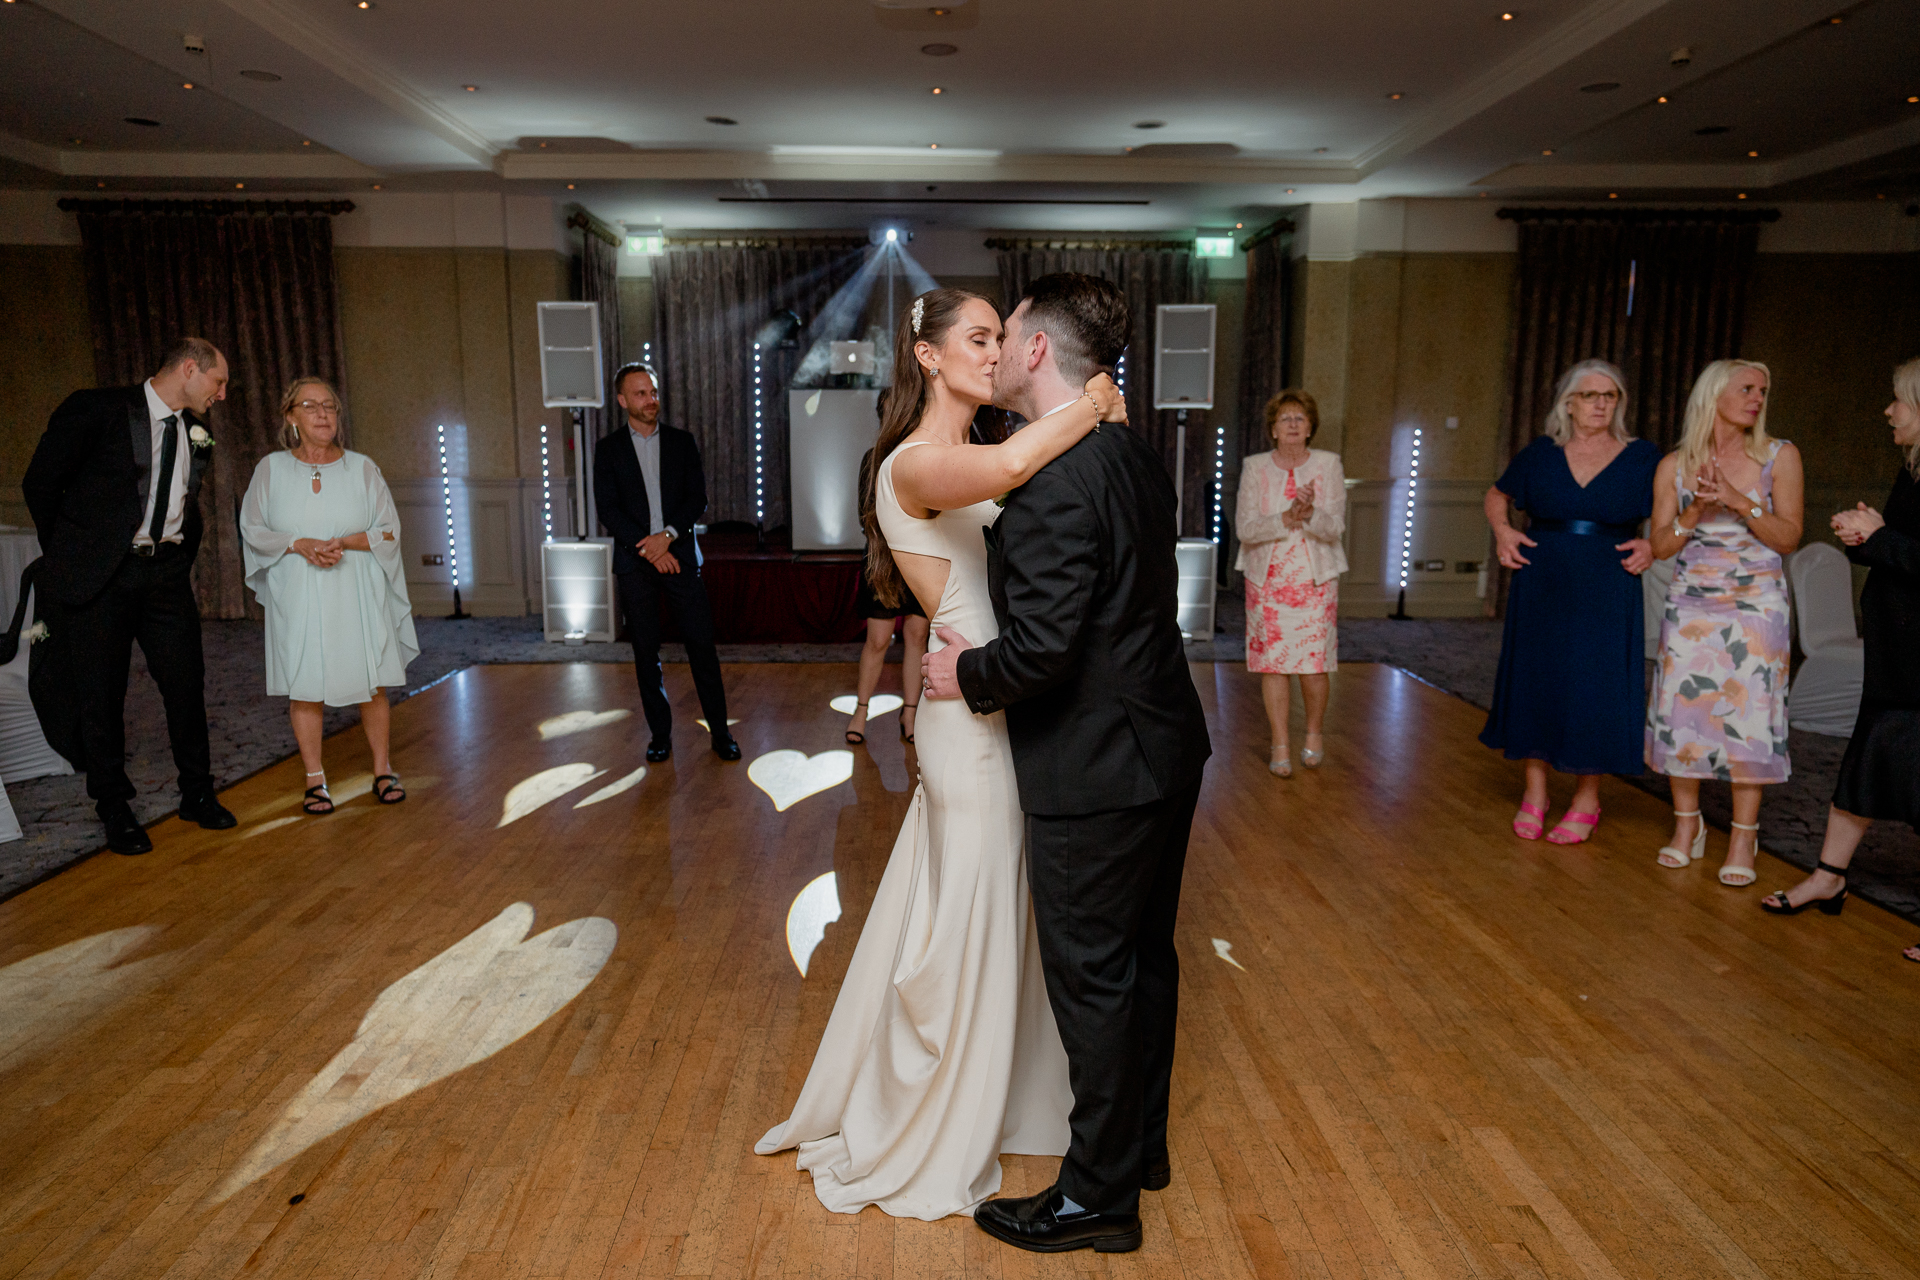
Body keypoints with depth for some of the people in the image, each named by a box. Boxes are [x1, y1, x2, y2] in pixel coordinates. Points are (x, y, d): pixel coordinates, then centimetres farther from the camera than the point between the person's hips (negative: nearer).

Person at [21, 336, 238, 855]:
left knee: (187, 684, 5)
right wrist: (69, 557, 4)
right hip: (101, 574, -4)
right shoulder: (97, 409, -8)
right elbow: (40, 483, -2)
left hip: (167, 573, 5)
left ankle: (197, 794, 20)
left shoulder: (196, 433, 9)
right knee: (100, 695, 5)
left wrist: (181, 558, 14)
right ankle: (114, 810, 17)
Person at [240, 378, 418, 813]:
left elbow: (389, 529, 3)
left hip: (357, 597, 0)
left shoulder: (362, 468, 4)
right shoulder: (271, 469, 4)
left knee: (372, 685, 2)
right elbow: (253, 530, 5)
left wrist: (345, 541, -15)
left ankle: (382, 770, 18)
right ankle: (315, 780, 13)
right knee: (304, 687, 1)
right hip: (297, 598, 0)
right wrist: (300, 544, -13)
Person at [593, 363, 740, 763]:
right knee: (646, 654, 4)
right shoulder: (608, 450, 6)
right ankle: (660, 735, 15)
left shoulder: (682, 442, 9)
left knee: (702, 647, -2)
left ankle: (720, 733, 7)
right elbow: (608, 510, -1)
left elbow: (698, 499, 3)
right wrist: (648, 548, -11)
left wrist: (668, 535, -13)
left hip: (679, 557, 0)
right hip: (635, 564, 0)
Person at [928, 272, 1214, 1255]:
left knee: (1093, 981, 6)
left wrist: (965, 675, -8)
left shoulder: (1053, 477, -23)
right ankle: (1141, 1144, 41)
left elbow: (1039, 647, -28)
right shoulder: (1135, 456, 7)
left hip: (1094, 774, -9)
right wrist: (986, 654, 16)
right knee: (1144, 958, 21)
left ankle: (1098, 1196, 24)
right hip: (1164, 747, 10)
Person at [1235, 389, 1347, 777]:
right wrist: (1286, 518, -22)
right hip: (1267, 580, 0)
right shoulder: (1254, 468, 2)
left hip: (1315, 580, 0)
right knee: (1272, 662, 0)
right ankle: (1279, 745, 13)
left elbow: (1335, 527, -6)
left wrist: (1310, 514, -27)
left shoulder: (1329, 465, 2)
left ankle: (1314, 734, 24)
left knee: (1314, 664, -3)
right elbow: (1244, 527, -7)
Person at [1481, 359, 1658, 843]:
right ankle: (1534, 791, 19)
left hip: (1607, 593, -1)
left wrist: (1653, 546, -8)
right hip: (1541, 587, 1)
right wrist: (1501, 529, 1)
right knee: (1535, 680, 5)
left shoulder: (1642, 459, 2)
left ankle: (1586, 801, 15)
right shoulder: (1540, 454, 5)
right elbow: (1497, 495, 19)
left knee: (1595, 689, 0)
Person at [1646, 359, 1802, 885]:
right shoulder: (1674, 465, 3)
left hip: (1756, 605, -1)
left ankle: (1744, 837, 6)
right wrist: (1696, 512, -14)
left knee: (1749, 714, -4)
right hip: (1691, 604, 1)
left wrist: (1738, 501, -17)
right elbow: (1661, 545, 3)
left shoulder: (1779, 456, 1)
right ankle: (1687, 825, 16)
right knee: (1682, 709, 0)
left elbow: (1789, 537, -4)